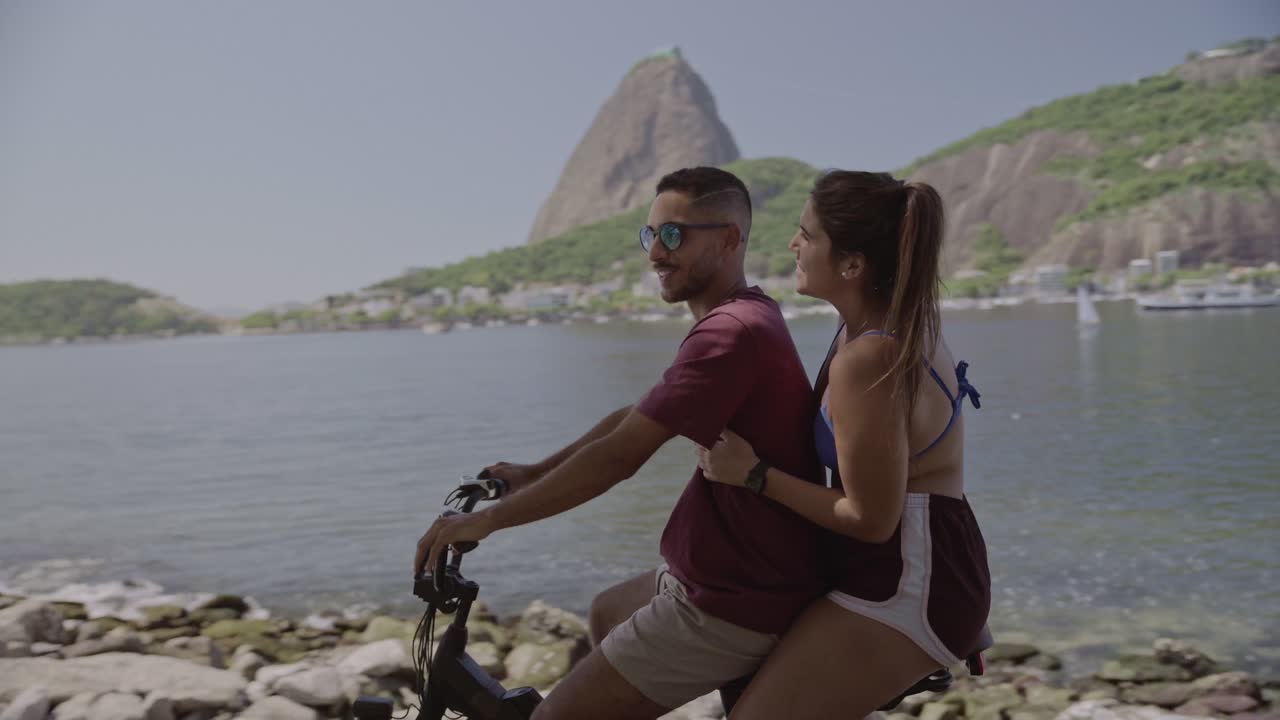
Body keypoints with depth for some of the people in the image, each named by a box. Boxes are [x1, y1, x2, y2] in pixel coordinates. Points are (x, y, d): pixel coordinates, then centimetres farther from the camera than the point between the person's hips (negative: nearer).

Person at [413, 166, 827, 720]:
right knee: (607, 613, 31)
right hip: (739, 577, 10)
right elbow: (633, 419, 18)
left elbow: (619, 455, -25)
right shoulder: (742, 318, 12)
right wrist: (533, 473, 20)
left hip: (730, 605, -10)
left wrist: (485, 520, -18)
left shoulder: (731, 332, -23)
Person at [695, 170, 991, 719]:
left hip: (908, 581, -10)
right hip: (915, 567, 10)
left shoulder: (867, 360, -25)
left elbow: (870, 518, -21)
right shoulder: (898, 325, 5)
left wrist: (754, 475, -16)